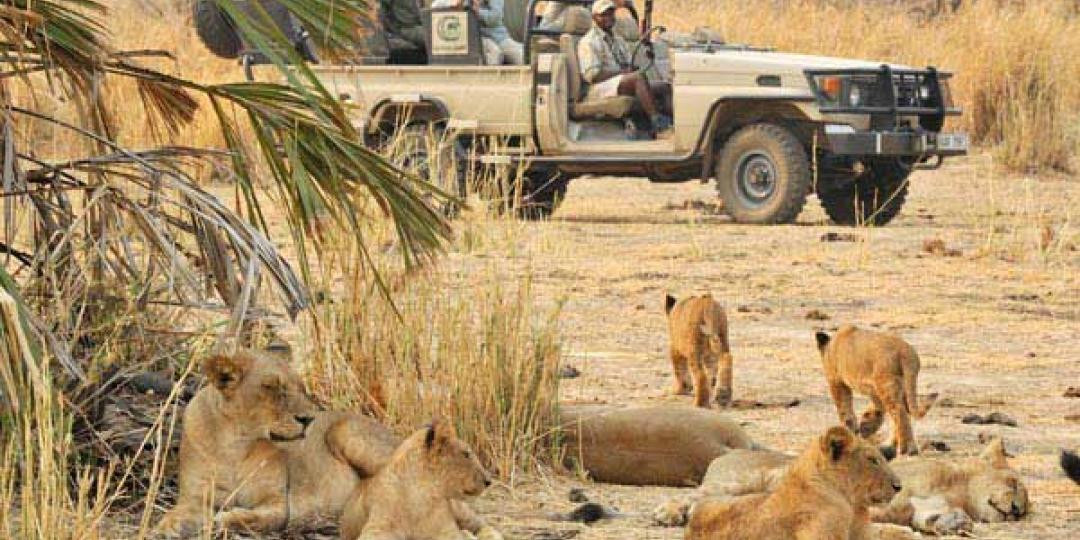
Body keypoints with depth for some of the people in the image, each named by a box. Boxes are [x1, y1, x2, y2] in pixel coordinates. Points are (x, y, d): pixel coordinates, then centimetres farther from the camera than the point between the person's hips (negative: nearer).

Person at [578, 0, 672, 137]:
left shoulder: (619, 41, 28)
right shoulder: (588, 42, 2)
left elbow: (631, 67, 22)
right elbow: (592, 75, -11)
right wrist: (622, 72, -13)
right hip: (600, 89, -8)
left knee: (665, 87, -12)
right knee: (639, 77, -34)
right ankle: (658, 125, -46)